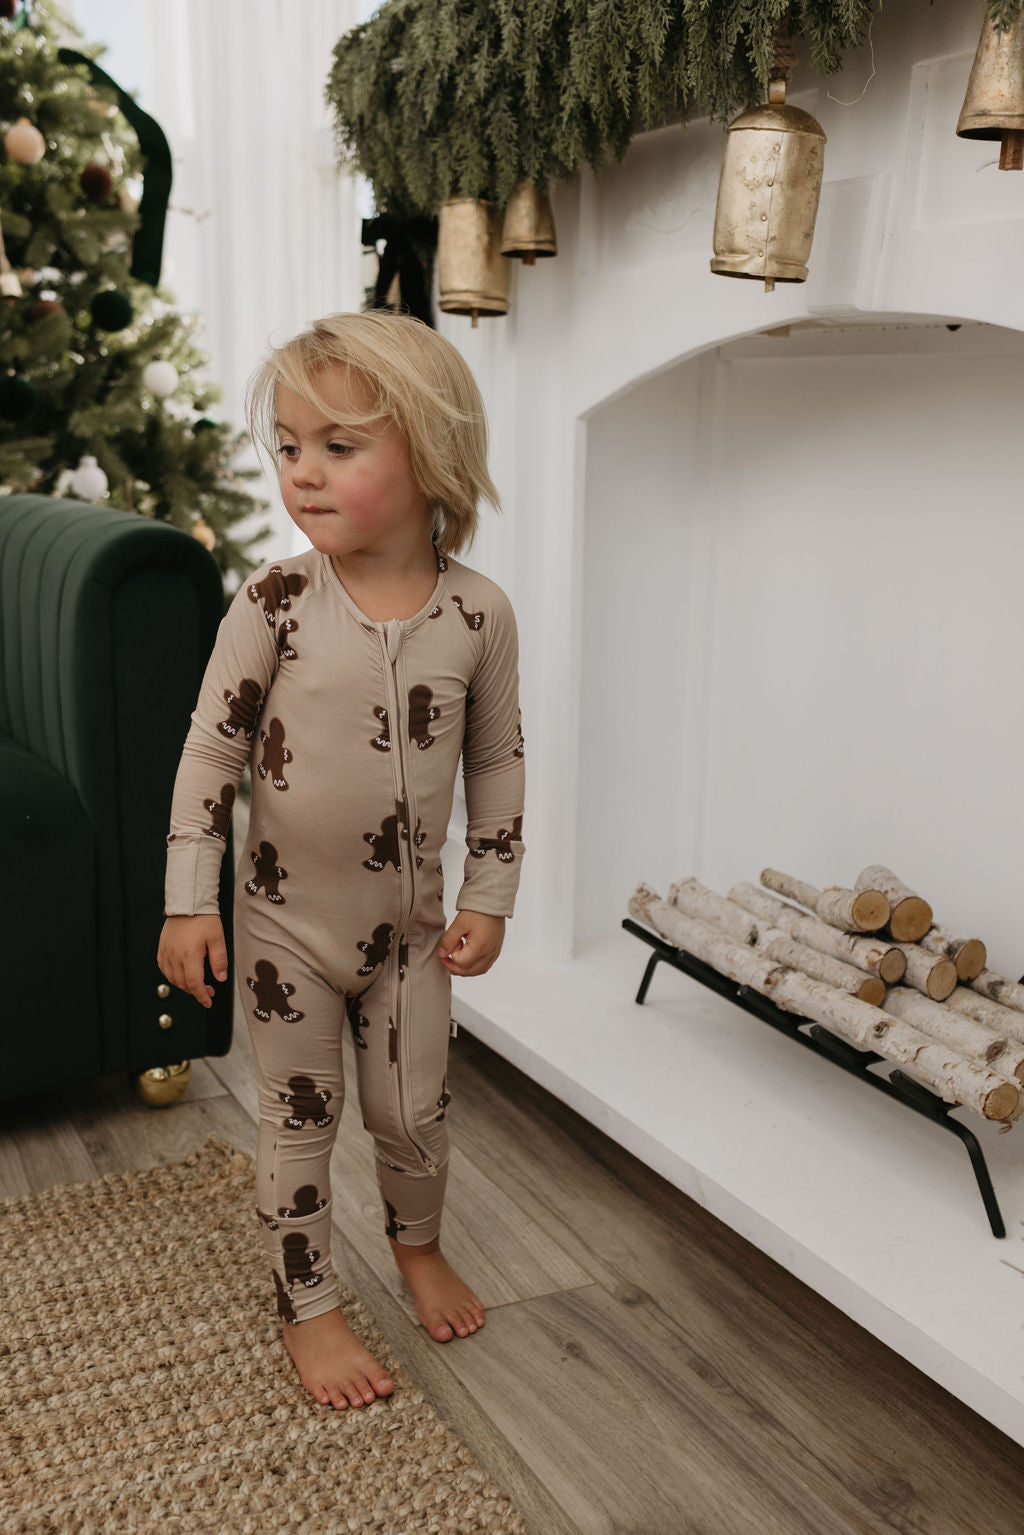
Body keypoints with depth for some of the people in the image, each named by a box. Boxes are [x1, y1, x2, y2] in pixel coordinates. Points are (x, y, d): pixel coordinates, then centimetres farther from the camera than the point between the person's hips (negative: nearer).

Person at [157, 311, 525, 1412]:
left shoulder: (478, 614, -10)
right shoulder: (275, 602, -15)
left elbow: (496, 759, 1)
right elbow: (212, 747, -8)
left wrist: (490, 896, 1)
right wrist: (189, 899, -9)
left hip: (410, 925, 2)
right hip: (287, 921, -1)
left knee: (414, 1113, 16)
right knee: (299, 1121, 12)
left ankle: (418, 1246, 47)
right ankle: (307, 1308, 33)